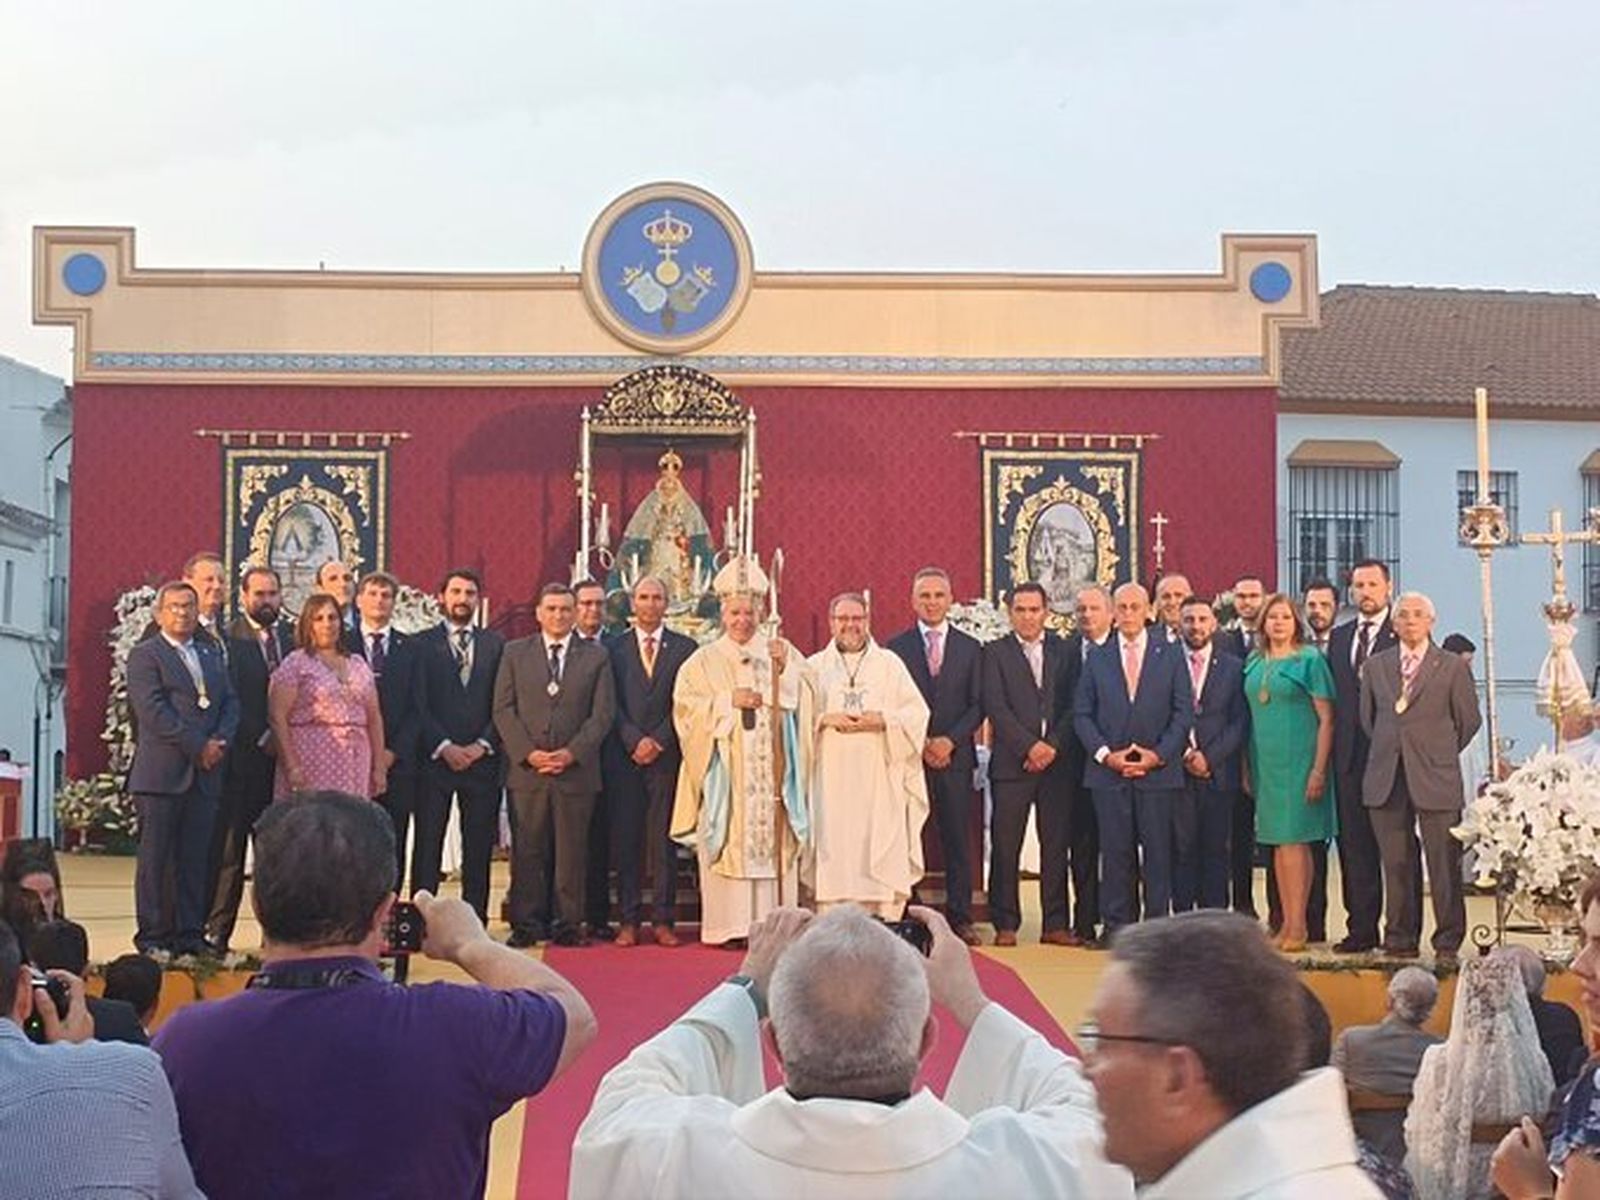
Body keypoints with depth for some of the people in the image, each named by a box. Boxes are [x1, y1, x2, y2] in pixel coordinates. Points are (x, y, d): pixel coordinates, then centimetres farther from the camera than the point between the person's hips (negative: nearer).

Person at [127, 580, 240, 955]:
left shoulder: (212, 654, 20)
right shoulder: (144, 656, -1)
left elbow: (230, 703, 15)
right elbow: (154, 712, -11)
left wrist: (221, 741, -5)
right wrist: (198, 747, -14)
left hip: (205, 772, 5)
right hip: (161, 773, -5)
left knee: (195, 857, 6)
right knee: (156, 857, -1)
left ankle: (190, 933, 10)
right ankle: (153, 935, 4)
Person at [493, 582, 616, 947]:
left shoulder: (595, 656, 8)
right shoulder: (515, 653, 10)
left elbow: (603, 713, 3)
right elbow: (504, 709, 4)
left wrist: (572, 753, -9)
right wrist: (527, 752, -8)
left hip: (576, 769, 0)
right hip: (526, 768, 0)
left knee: (572, 851, 2)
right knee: (527, 851, 2)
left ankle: (568, 924, 9)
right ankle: (526, 925, 8)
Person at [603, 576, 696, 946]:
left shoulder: (684, 648, 8)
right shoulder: (613, 648, 9)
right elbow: (612, 705, 3)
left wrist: (658, 742, -7)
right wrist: (635, 741, -9)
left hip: (667, 756, 0)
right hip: (624, 756, 0)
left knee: (664, 839, 0)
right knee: (627, 839, 1)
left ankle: (663, 920, 4)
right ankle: (629, 920, 5)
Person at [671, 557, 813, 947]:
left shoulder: (782, 653, 11)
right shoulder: (704, 661, 8)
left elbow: (801, 704, 1)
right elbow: (685, 704, -2)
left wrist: (783, 669, -14)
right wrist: (728, 701, -11)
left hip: (770, 770, 1)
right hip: (725, 771, -1)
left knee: (772, 840, -3)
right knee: (728, 844, -5)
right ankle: (729, 925, -4)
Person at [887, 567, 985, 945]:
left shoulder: (970, 648, 10)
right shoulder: (895, 648, 6)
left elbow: (978, 705, 6)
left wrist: (950, 741, -8)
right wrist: (919, 743, -8)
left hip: (955, 757, 1)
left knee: (958, 839, 1)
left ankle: (960, 917, 5)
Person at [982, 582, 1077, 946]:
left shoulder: (1063, 650, 11)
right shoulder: (995, 652, 5)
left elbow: (1073, 705, 5)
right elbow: (996, 708, -4)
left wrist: (1053, 746, -8)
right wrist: (1030, 746, -12)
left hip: (1056, 762, 2)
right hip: (1011, 762, -2)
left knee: (1056, 845, 4)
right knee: (1005, 847, -1)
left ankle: (1055, 924, 10)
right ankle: (1005, 924, 7)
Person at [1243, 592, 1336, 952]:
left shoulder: (1310, 660, -4)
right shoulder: (1254, 662, 12)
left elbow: (1326, 719, -6)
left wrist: (1319, 770, -13)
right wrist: (1247, 767, 10)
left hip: (1298, 761, -5)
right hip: (1265, 762, 5)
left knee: (1294, 840, -8)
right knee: (1277, 843, 8)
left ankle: (1298, 925, -3)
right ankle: (1286, 923, 13)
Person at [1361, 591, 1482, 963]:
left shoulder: (1452, 667, 2)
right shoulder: (1375, 666, 11)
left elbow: (1469, 720, 7)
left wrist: (1441, 753, 10)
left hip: (1435, 778, -3)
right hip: (1386, 778, 3)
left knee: (1444, 863, -2)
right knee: (1396, 864, 6)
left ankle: (1448, 940, 7)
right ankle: (1400, 937, 15)